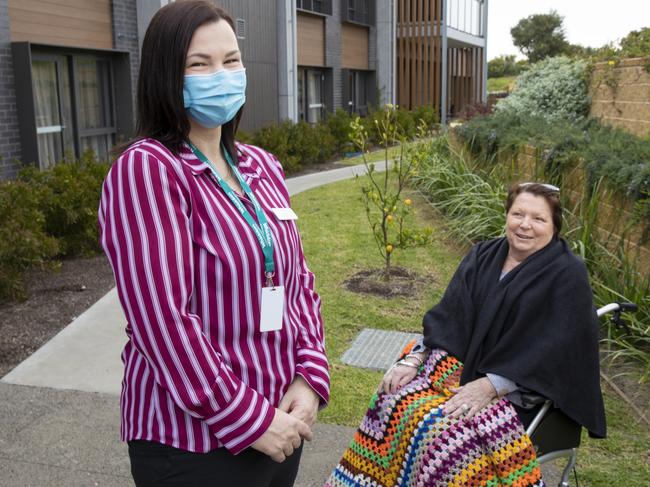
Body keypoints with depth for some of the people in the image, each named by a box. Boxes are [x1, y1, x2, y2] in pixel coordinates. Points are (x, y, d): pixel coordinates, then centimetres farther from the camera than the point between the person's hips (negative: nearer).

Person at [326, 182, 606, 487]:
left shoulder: (568, 276, -11)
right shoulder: (483, 256, 5)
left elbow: (553, 349, -18)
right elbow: (448, 315, 4)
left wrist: (488, 387, -25)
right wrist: (413, 360, -10)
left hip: (522, 389, -5)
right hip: (464, 365, 5)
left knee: (444, 426, -28)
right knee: (394, 397, -16)